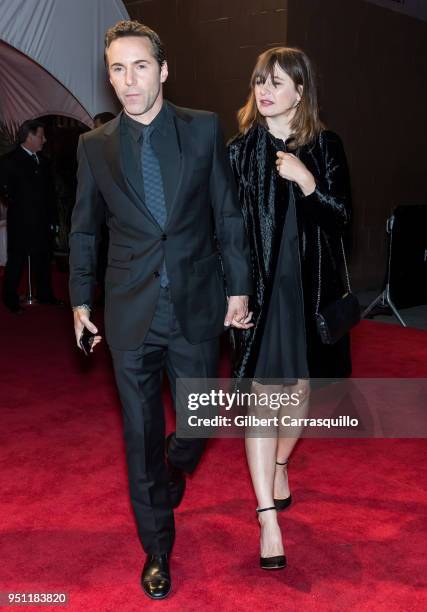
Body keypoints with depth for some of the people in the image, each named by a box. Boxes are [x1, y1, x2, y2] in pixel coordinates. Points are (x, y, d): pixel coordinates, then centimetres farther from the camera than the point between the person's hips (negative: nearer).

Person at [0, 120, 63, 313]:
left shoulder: (42, 160, 10)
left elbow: (50, 190, 11)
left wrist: (52, 218, 8)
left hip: (42, 222, 6)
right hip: (21, 223, -6)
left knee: (43, 260, 14)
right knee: (16, 261, 3)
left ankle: (45, 295, 26)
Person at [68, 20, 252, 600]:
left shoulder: (204, 128, 0)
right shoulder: (95, 145, 2)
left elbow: (227, 213, 3)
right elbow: (83, 230, 10)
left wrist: (238, 286, 1)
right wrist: (81, 300, 9)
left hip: (198, 306, 0)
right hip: (131, 312, 0)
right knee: (141, 437, 8)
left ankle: (172, 473, 48)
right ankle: (157, 548, 27)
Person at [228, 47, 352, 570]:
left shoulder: (326, 147, 2)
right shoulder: (239, 150, -1)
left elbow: (341, 217, -2)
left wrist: (306, 180, -18)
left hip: (311, 286, 3)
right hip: (260, 285, -2)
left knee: (300, 385, 14)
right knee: (264, 393, -8)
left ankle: (279, 466, 40)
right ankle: (268, 517, -4)